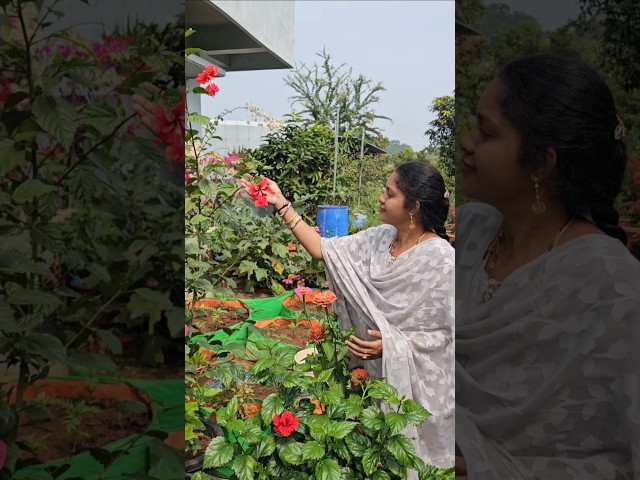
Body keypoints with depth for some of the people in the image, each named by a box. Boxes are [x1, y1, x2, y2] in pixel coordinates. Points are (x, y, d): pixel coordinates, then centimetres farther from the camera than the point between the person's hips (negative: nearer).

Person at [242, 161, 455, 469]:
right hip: (378, 373, 6)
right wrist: (282, 205, -4)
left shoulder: (442, 260, -24)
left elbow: (451, 333, -18)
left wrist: (393, 345, -26)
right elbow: (323, 249, -2)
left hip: (417, 383, -6)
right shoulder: (380, 238, -4)